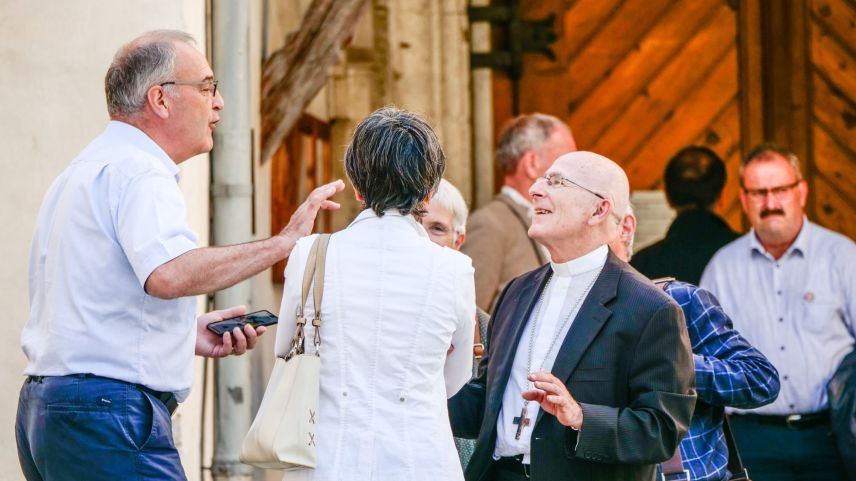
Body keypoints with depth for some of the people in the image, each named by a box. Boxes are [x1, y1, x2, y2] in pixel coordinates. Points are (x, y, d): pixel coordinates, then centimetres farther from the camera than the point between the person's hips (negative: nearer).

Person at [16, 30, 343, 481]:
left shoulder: (83, 171, 22)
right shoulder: (139, 172, -11)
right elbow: (168, 274, -30)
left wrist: (188, 334, 20)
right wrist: (281, 243, -23)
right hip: (107, 410, -10)